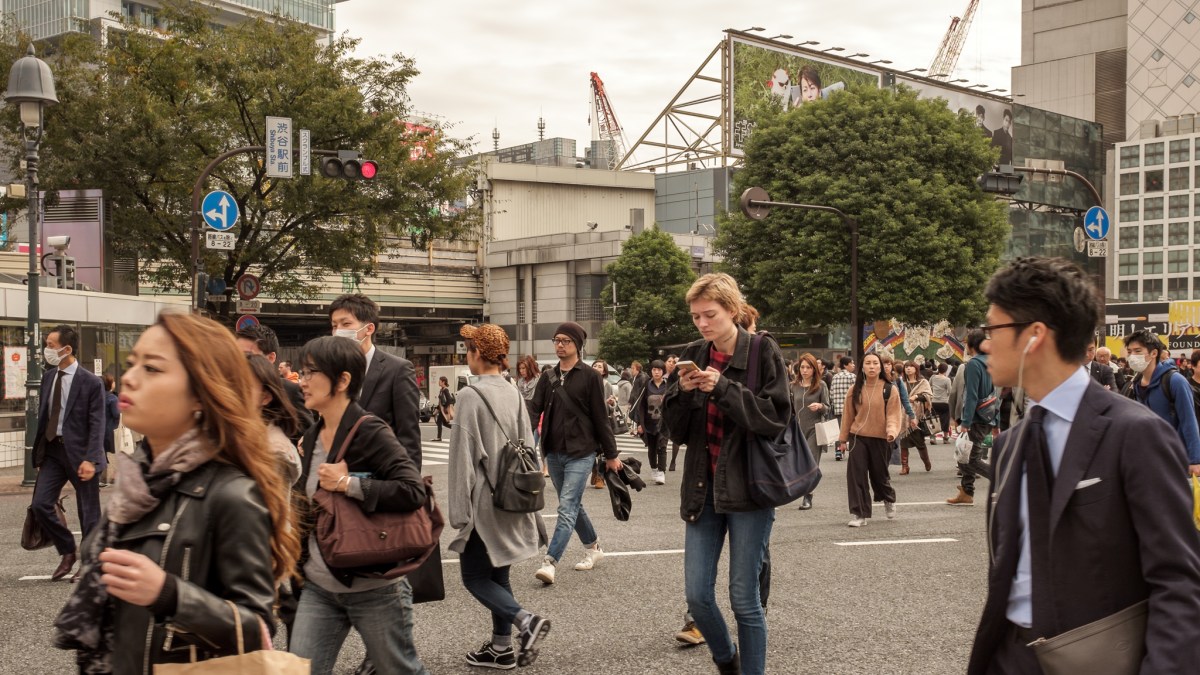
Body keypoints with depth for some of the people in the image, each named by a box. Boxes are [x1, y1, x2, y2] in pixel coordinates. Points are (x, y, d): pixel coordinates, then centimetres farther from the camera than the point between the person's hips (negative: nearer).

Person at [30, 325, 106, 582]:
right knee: (40, 505, -3)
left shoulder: (91, 383, -12)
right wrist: (39, 451, 11)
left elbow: (97, 424, -13)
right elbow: (43, 415, 13)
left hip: (79, 453, -6)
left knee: (89, 514, 3)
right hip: (52, 450, 6)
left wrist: (90, 459, -20)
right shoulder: (48, 377, 7)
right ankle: (67, 553, 18)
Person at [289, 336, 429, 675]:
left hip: (373, 587, -7)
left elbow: (413, 492, -27)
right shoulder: (312, 436, 6)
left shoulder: (370, 432, -16)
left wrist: (347, 484, -24)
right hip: (319, 587, 7)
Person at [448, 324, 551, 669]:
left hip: (485, 500, -7)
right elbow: (526, 447, 9)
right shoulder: (514, 396, 4)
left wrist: (459, 509, -10)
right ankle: (502, 647, 19)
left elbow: (463, 454, -15)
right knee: (497, 574, 15)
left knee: (474, 576, 5)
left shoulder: (470, 395, -15)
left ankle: (526, 620, -11)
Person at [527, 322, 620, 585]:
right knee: (573, 506, 16)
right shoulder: (549, 377, 9)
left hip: (580, 453, -6)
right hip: (554, 453, 6)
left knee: (567, 508, -13)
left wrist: (611, 454, 0)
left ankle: (549, 562, -19)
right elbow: (534, 408, -1)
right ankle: (594, 548, 33)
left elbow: (600, 417, -3)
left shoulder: (589, 376, -5)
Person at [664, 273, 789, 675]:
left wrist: (724, 388, -19)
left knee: (744, 599, 0)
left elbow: (776, 417, -12)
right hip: (703, 486, 4)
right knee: (697, 595, 4)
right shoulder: (694, 356, 8)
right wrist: (682, 393, -11)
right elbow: (676, 429, 8)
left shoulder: (762, 351, -5)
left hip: (749, 487, -4)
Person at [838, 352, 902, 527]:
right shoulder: (855, 390, 3)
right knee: (856, 475, -8)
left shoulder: (890, 389, -4)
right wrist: (843, 438, 10)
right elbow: (848, 414, 8)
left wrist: (891, 431, -26)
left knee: (879, 474, 11)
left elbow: (894, 414, -8)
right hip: (858, 437, 2)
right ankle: (859, 513, -1)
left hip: (881, 439, -2)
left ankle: (889, 500, 43)